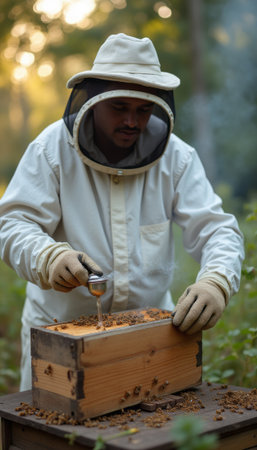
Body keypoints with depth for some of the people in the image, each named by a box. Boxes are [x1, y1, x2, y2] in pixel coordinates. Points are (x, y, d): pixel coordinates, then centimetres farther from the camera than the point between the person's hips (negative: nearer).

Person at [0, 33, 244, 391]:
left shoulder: (176, 157, -3)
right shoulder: (51, 149, -8)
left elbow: (216, 230, -6)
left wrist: (216, 281, -28)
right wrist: (50, 258, -33)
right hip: (60, 326, -1)